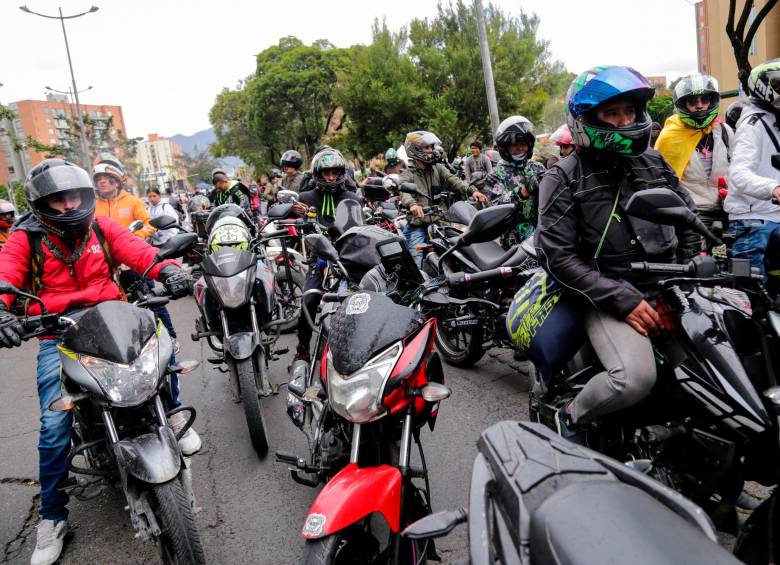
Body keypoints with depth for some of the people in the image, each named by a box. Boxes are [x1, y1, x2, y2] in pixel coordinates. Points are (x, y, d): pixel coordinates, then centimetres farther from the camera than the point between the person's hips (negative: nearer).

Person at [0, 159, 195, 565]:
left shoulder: (99, 226, 7)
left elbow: (135, 249, -8)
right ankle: (51, 516, 8)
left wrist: (167, 270, -29)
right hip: (58, 337, -2)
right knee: (54, 426, -9)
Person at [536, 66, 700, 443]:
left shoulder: (653, 162, 12)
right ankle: (571, 416, 2)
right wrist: (622, 300, -18)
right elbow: (558, 256, -14)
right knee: (635, 378, -30)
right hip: (609, 295, -7)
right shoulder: (563, 179, -6)